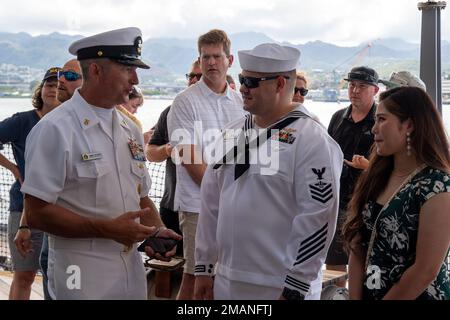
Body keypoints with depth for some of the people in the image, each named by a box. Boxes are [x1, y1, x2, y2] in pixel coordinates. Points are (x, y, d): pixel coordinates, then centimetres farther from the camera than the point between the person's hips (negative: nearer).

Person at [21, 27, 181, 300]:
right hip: (82, 279, -6)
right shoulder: (55, 130, -12)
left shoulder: (131, 130, 9)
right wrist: (108, 229, -20)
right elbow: (37, 213, -15)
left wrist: (158, 231, -3)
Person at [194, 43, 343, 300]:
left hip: (279, 288, -6)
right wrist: (204, 268, 10)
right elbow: (211, 203, 11)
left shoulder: (312, 140, -12)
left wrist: (293, 290, -16)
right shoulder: (232, 133, 8)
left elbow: (317, 220, -16)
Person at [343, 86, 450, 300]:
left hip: (418, 294, -6)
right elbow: (358, 251, 0)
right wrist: (354, 297, -8)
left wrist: (386, 297, -14)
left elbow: (426, 271, -21)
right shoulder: (377, 177, 2)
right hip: (369, 292, 6)